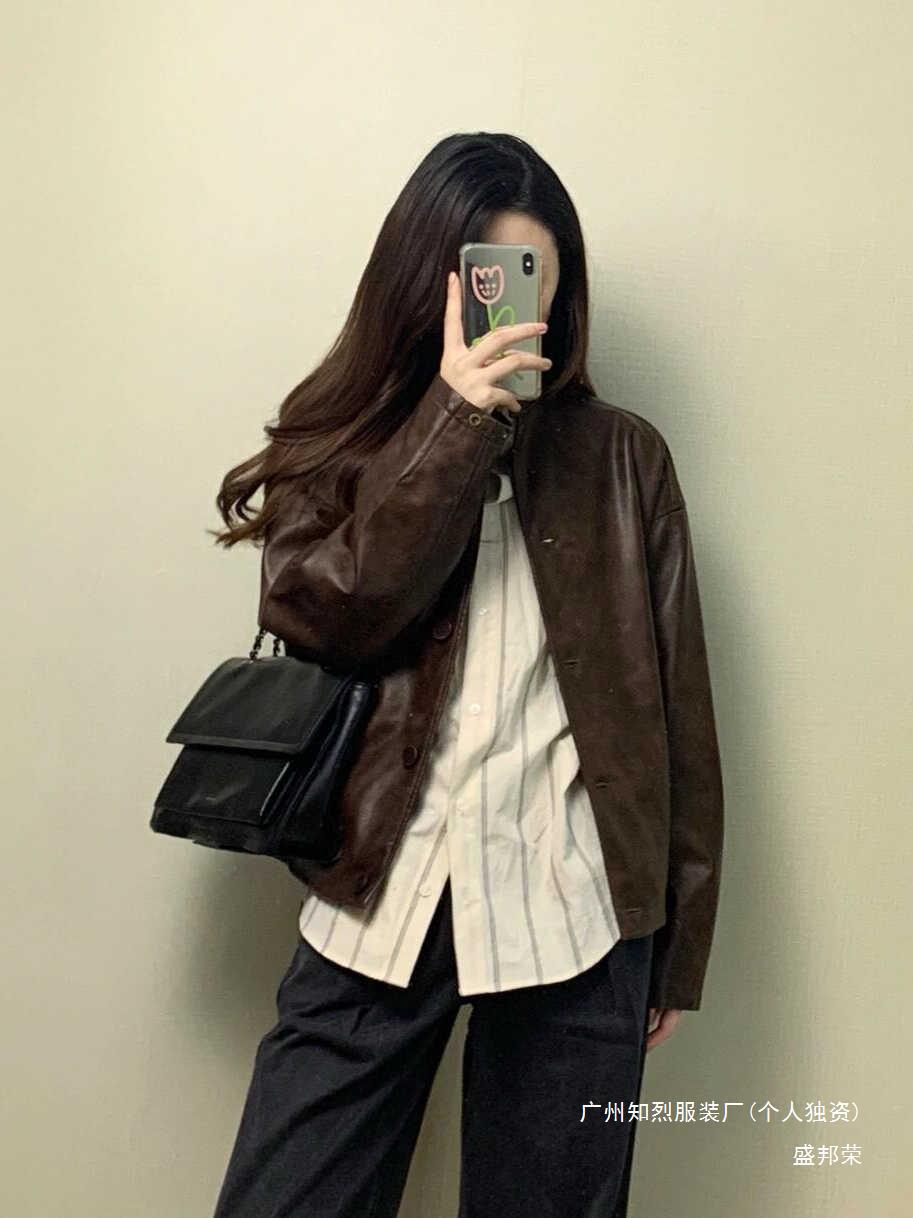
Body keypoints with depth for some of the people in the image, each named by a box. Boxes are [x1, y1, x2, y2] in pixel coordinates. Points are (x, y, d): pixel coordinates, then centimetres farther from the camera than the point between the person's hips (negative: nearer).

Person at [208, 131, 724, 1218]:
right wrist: (454, 422, -14)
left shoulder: (622, 458, 4)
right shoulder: (339, 444, 7)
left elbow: (676, 702, 5)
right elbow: (321, 617, -10)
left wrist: (677, 943, 5)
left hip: (573, 916, 0)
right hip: (379, 911, 1)